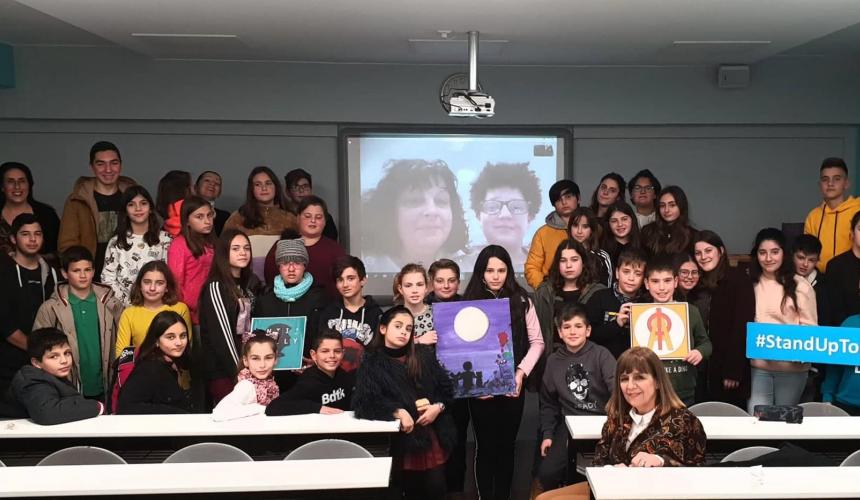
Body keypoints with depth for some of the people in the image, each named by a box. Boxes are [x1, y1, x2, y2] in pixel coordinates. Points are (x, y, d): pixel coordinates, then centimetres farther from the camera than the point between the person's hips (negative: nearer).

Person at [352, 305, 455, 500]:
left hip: (433, 437, 3)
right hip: (401, 441, -3)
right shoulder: (372, 364, -3)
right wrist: (397, 411, -25)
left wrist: (438, 406, -9)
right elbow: (363, 403, -15)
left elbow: (447, 388, 11)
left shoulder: (424, 356, 9)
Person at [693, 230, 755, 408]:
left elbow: (742, 326, -11)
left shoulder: (738, 280, -5)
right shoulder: (697, 283, 9)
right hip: (703, 368, 4)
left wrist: (733, 371, -16)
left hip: (730, 368, -4)